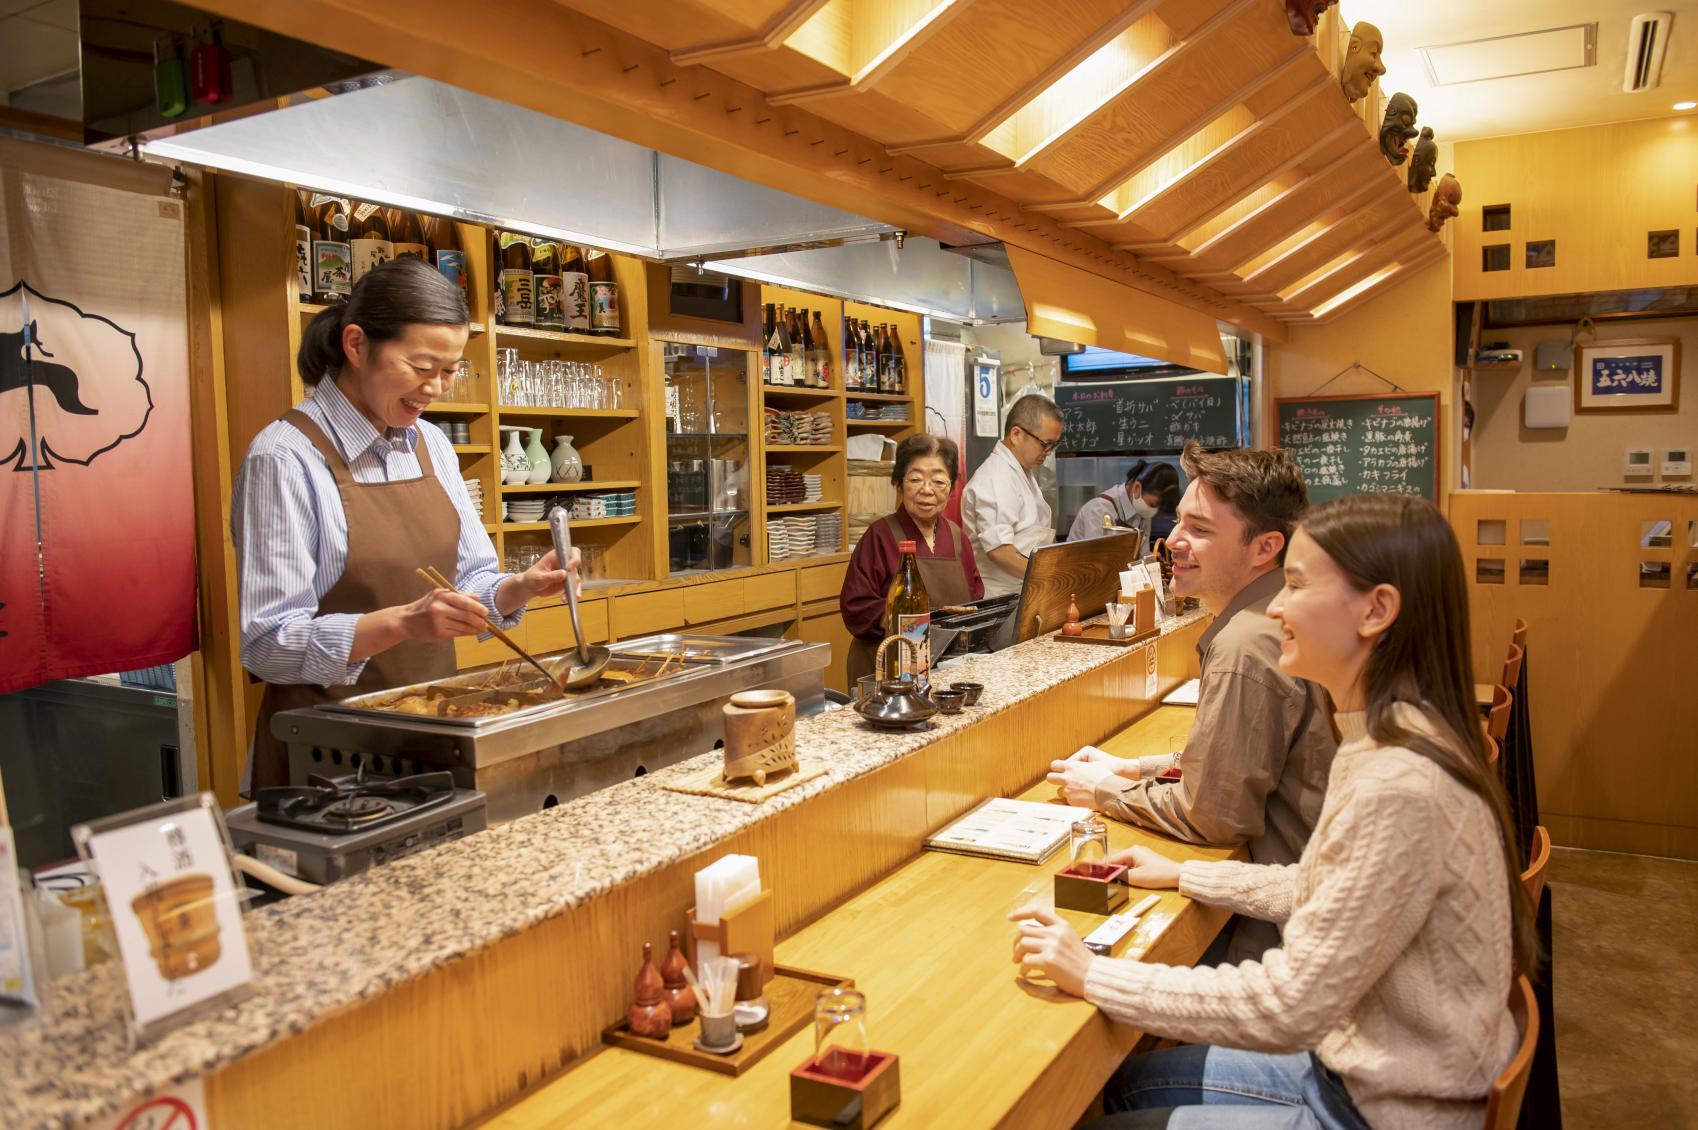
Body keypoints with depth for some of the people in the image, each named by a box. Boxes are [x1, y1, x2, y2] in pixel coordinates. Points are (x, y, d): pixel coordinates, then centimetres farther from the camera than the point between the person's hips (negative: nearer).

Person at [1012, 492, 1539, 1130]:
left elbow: (1289, 1007, -29)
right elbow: (1321, 890, 14)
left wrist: (1092, 975, -22)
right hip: (1356, 1063, 9)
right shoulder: (1393, 740, 0)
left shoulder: (1399, 787, -32)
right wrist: (1182, 875, 14)